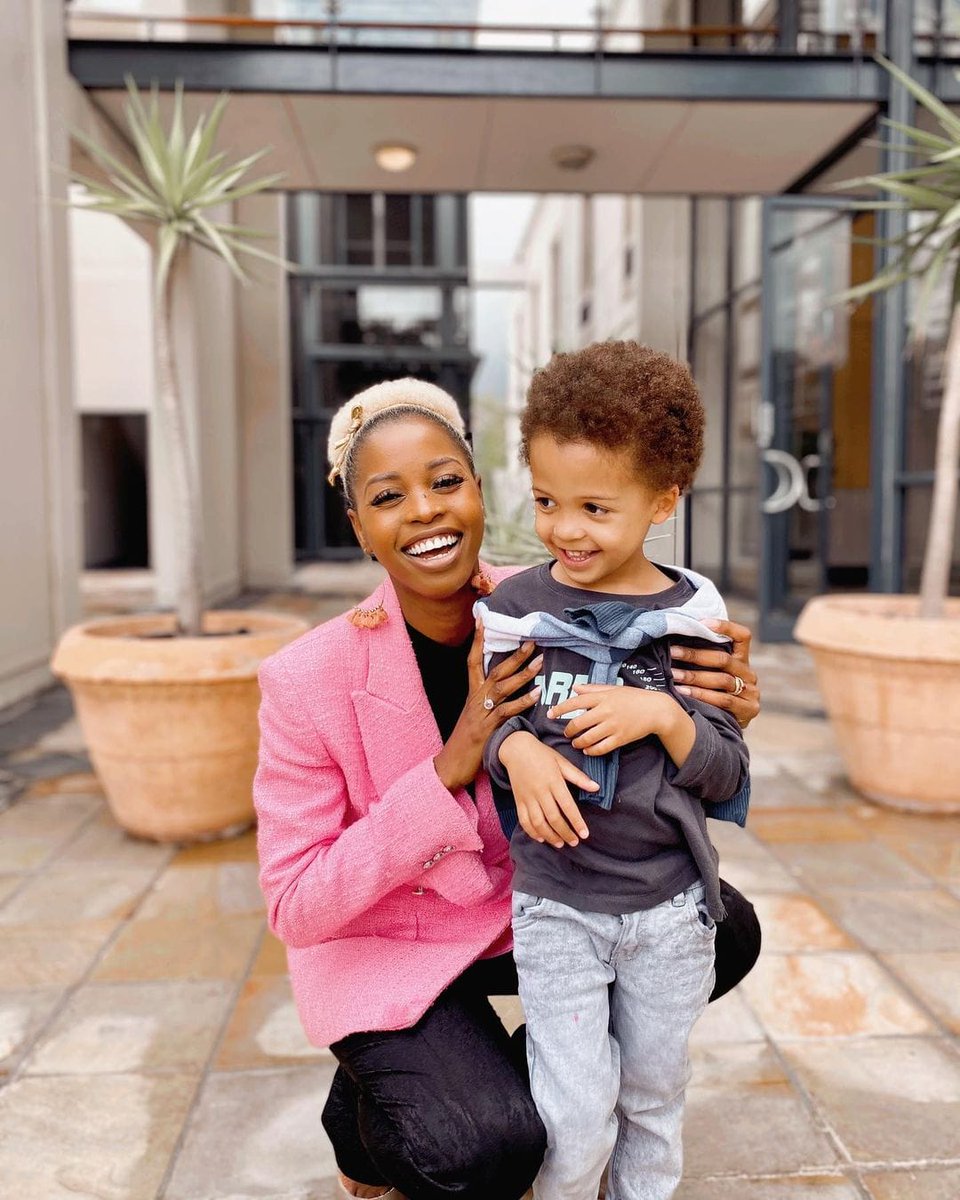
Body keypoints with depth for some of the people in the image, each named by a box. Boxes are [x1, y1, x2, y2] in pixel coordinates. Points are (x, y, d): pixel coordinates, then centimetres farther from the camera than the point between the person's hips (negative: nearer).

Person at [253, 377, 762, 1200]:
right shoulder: (308, 681, -24)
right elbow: (295, 908, -20)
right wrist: (450, 768, -31)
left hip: (527, 910, 5)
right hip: (386, 944, -4)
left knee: (724, 936, -6)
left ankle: (532, 1078, 15)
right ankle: (363, 1129, 11)